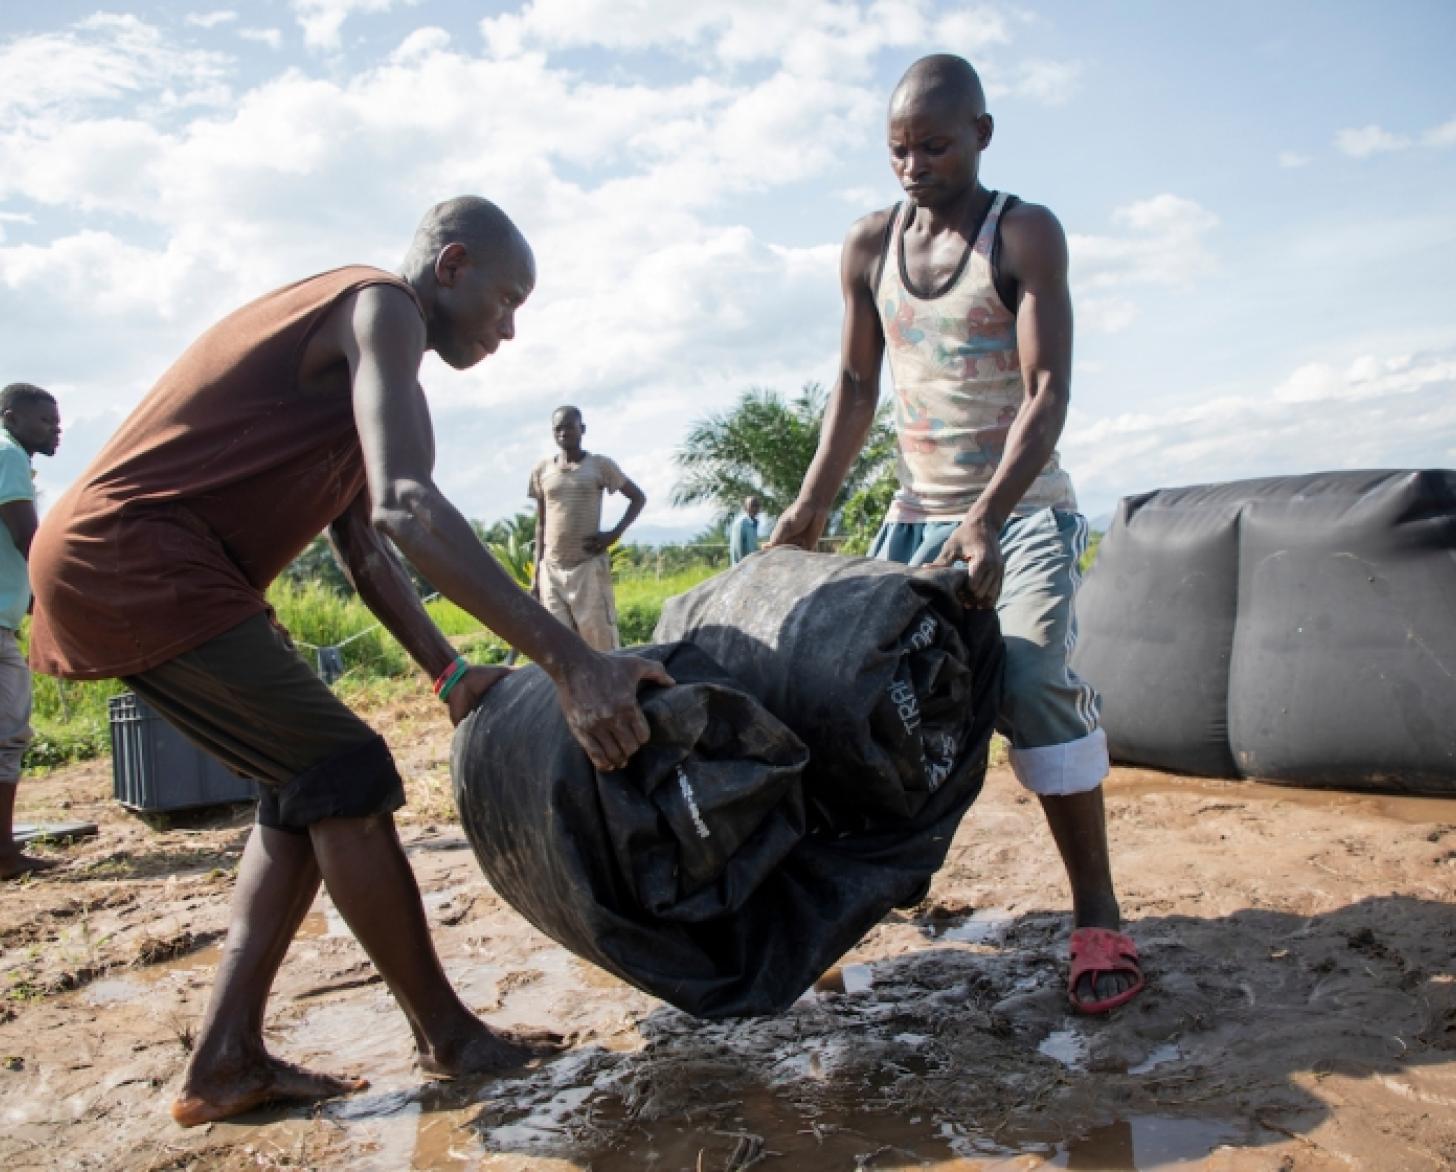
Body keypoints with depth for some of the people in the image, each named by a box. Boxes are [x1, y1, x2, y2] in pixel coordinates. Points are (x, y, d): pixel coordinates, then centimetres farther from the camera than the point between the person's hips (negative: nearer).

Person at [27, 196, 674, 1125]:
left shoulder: (348, 354, 21)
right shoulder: (380, 308, -11)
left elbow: (365, 547, 19)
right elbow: (407, 509, -29)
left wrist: (451, 674, 11)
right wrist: (570, 661, -34)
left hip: (109, 568, 10)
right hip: (134, 560, -10)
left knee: (315, 784, 9)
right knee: (348, 773, -8)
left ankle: (228, 1062, 11)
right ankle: (448, 1036, 5)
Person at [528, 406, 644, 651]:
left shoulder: (600, 465, 1)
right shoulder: (541, 471, 8)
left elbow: (638, 497, 8)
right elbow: (541, 524, 13)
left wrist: (615, 533, -4)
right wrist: (536, 572, 9)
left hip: (590, 566, -3)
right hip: (552, 569, 3)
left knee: (601, 639, -7)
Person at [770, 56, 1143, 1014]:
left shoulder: (1026, 234, -10)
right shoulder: (869, 246, 4)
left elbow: (1048, 391, -19)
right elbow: (856, 387, 8)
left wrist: (988, 518, -32)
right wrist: (812, 507, -2)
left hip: (1025, 510, -5)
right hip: (918, 512, 5)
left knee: (1034, 680, -23)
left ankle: (1098, 915, -12)